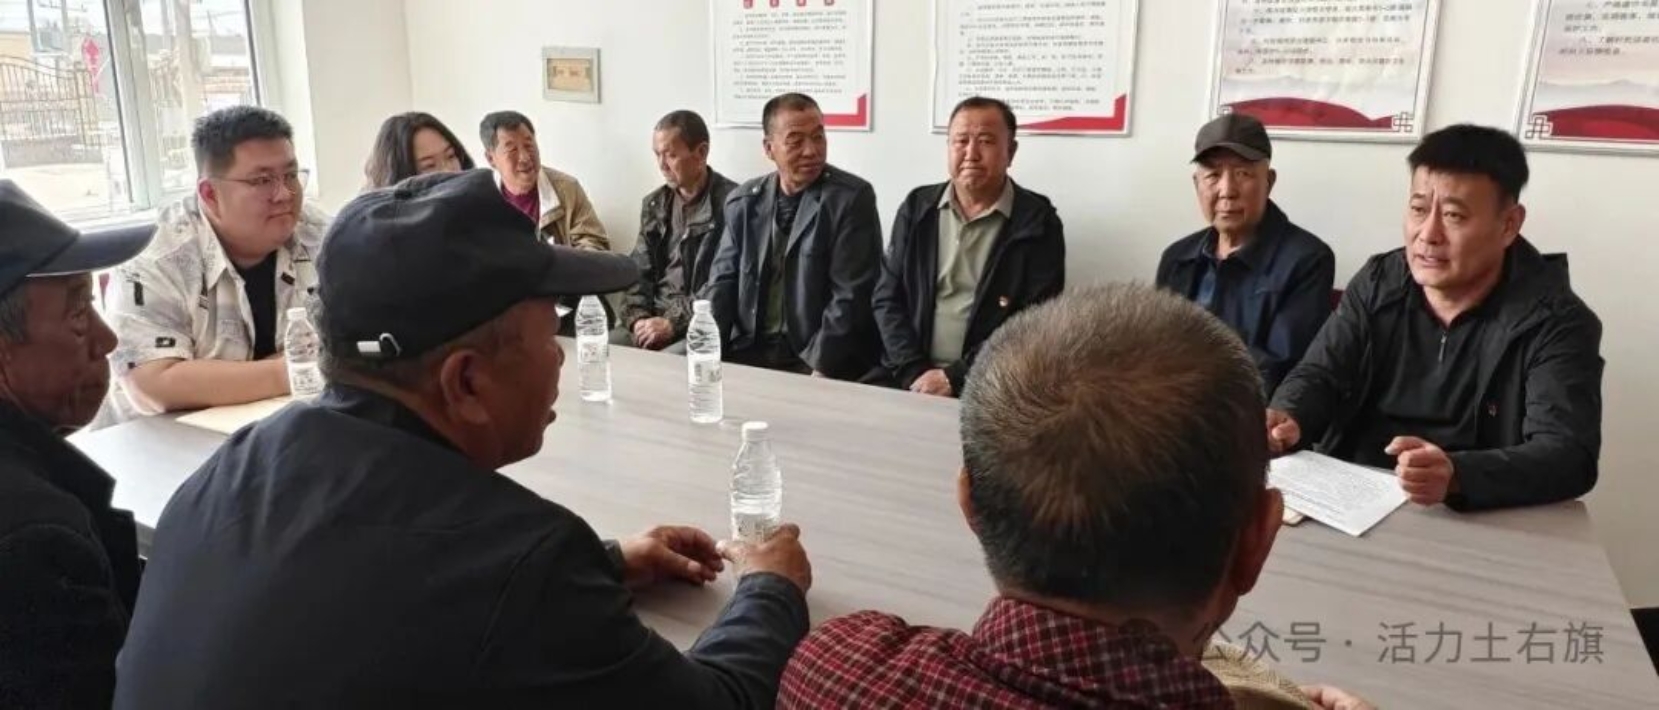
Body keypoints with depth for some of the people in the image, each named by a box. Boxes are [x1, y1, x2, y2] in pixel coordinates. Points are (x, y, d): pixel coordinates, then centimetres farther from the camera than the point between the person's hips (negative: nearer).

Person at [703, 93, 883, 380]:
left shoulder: (852, 198, -6)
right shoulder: (743, 202, 9)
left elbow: (851, 296, -11)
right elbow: (722, 283, 9)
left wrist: (821, 370, -19)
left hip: (821, 361, -4)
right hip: (751, 350, 4)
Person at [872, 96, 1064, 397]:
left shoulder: (1037, 222, -1)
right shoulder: (917, 207, 9)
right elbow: (887, 298, 6)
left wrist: (956, 377, -12)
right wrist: (914, 373, -7)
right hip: (913, 380, 2)